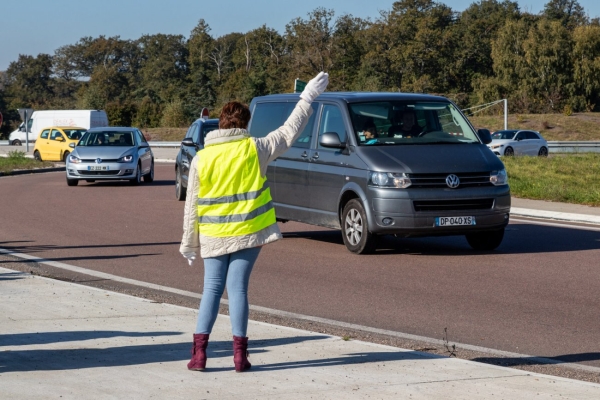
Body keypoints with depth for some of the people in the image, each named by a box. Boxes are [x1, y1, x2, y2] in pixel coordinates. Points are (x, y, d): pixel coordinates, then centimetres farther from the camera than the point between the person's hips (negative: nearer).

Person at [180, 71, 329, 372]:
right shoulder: (253, 149, -6)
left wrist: (189, 242, 8)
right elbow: (289, 132, 3)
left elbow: (191, 205, 0)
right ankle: (239, 354, 3)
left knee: (212, 290, 9)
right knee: (237, 289, 3)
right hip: (248, 233, -1)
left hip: (213, 236, 1)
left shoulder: (201, 158, -2)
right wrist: (308, 98, 11)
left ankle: (199, 353, 3)